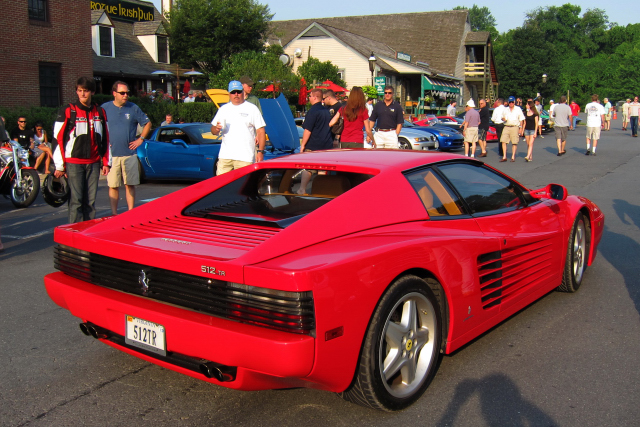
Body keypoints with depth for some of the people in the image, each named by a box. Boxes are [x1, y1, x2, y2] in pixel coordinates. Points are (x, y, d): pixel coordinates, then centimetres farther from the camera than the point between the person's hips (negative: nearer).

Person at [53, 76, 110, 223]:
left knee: (91, 200, 6)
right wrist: (59, 166, -7)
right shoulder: (67, 111, -2)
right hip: (73, 163, -4)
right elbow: (58, 138, -4)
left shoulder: (100, 112, 11)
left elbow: (105, 139, 17)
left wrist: (106, 162, 14)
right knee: (75, 200, -5)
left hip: (93, 163, 4)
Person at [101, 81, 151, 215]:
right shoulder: (105, 108, 3)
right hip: (111, 155, -1)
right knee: (113, 186, 2)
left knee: (130, 185, 4)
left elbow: (147, 123, 13)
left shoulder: (134, 108, 5)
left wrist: (140, 139, 4)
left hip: (130, 154, 1)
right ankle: (114, 214, 9)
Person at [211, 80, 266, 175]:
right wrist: (216, 129, -8)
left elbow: (261, 131, 1)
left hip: (245, 157, -3)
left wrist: (260, 151, -9)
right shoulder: (223, 109, 16)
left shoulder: (252, 109, 5)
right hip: (225, 156, 4)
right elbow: (213, 131, 17)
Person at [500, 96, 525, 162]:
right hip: (506, 127, 3)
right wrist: (503, 119, -5)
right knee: (503, 141, -8)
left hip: (515, 127, -2)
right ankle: (504, 157, -3)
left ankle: (513, 157, 5)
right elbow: (503, 118, 21)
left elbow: (521, 119, 6)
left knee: (514, 143, -2)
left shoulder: (518, 109, 6)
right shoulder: (505, 110, 14)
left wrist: (521, 129, -1)